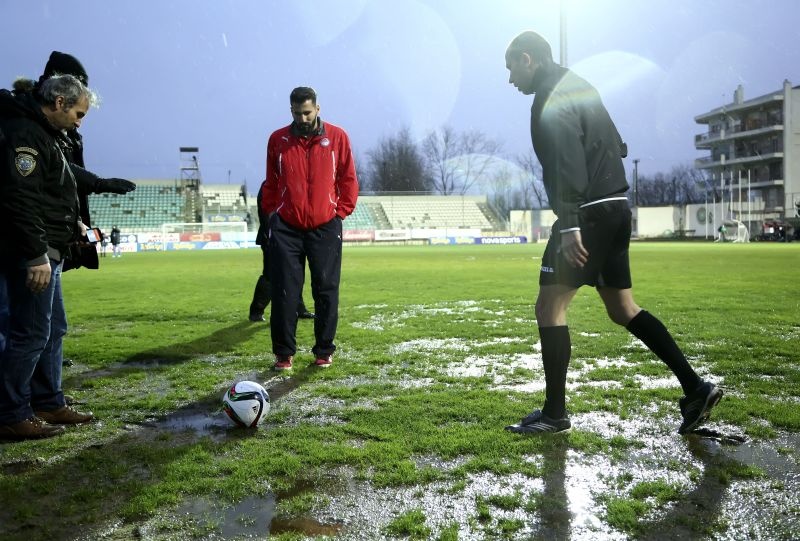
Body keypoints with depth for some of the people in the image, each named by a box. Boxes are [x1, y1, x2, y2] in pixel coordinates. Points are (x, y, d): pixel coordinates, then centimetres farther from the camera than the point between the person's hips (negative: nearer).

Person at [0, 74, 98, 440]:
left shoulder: (43, 134, 19)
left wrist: (72, 224, 17)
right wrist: (37, 255, -25)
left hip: (46, 250, 11)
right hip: (31, 254, -11)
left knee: (52, 329, 14)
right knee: (30, 333, -6)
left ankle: (48, 404, 23)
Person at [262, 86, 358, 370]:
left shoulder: (337, 137, 2)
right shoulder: (277, 139, 6)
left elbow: (348, 179, 6)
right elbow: (271, 182, 13)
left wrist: (341, 211, -1)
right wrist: (271, 213, 5)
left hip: (325, 227, -1)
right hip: (286, 228, 1)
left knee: (326, 291, 4)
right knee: (284, 292, 0)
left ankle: (324, 351, 16)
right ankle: (284, 353, 11)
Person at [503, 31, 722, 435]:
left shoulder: (551, 98, -10)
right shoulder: (577, 86, 22)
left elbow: (566, 164, -23)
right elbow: (617, 147, 25)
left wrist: (569, 225, -27)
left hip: (589, 214, -10)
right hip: (615, 209, 10)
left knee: (549, 307, -4)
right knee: (622, 309, 13)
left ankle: (555, 413, 3)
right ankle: (695, 389, 13)